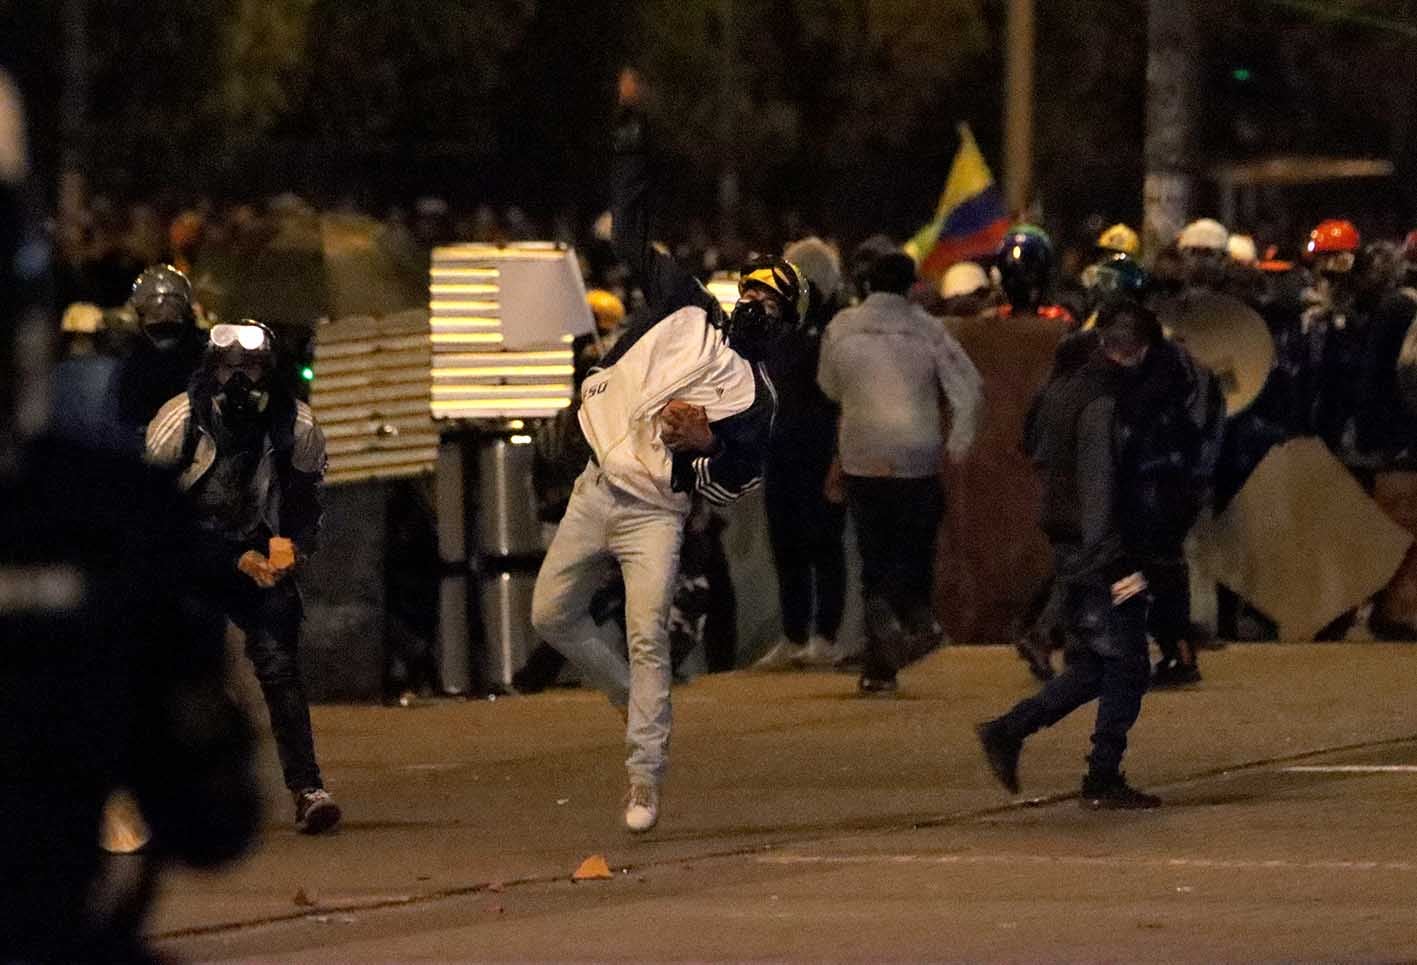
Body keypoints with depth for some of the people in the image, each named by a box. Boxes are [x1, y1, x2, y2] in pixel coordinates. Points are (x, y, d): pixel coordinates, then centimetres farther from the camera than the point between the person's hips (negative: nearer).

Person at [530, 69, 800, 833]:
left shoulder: (755, 393, -3)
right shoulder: (685, 309, 6)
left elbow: (741, 482, -7)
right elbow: (633, 231, 7)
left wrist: (707, 440, -27)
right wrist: (634, 130, 3)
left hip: (655, 512, -5)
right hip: (597, 490, 5)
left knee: (646, 638, -16)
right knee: (552, 614, 7)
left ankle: (644, 782, -13)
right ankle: (633, 695, 29)